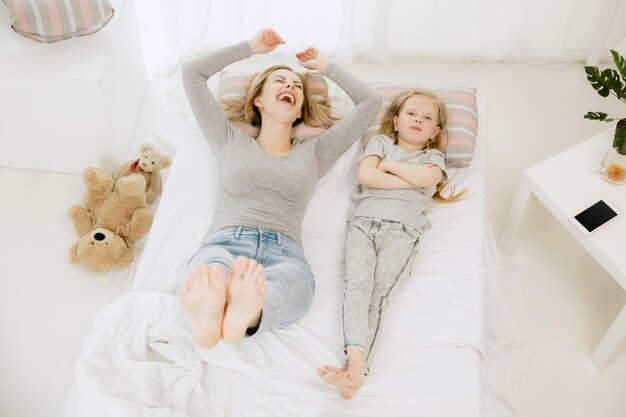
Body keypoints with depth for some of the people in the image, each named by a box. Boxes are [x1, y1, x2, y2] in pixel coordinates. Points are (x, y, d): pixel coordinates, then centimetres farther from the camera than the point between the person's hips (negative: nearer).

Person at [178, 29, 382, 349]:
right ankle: (206, 309, -73)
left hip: (284, 255, 1)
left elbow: (369, 101, 31)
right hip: (224, 244, 0)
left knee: (293, 276, -40)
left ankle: (248, 311, -71)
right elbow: (192, 72, 29)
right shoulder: (231, 142, 28)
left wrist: (324, 65, 40)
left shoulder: (314, 152, 29)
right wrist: (252, 47, 37)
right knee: (213, 265, -40)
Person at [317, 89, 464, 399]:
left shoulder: (433, 156, 26)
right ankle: (356, 361, -43)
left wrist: (390, 165, 9)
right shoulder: (380, 142, 26)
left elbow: (427, 178, 0)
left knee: (378, 291, -23)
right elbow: (365, 176, 5)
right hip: (364, 221, 1)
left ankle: (354, 371, -40)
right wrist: (412, 179, 5)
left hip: (402, 229, -1)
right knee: (358, 284, -26)